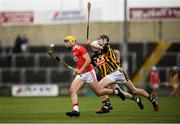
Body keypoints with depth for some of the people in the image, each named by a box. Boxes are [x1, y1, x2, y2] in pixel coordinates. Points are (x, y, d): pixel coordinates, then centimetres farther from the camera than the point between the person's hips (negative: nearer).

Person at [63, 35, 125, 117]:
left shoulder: (80, 48, -11)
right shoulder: (73, 51, 15)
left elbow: (88, 60, -19)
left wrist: (81, 70, -22)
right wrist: (77, 69, 15)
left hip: (88, 73, -8)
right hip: (80, 75, 8)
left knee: (98, 92, 0)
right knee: (72, 90, -12)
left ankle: (116, 91, 23)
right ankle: (75, 110, -20)